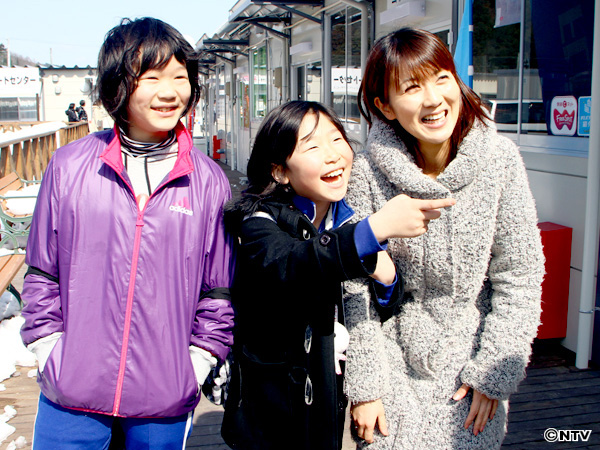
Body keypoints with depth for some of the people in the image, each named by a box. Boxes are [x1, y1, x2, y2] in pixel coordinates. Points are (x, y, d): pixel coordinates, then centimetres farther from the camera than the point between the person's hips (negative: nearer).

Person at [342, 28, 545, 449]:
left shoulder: (500, 158, -11)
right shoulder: (368, 171, -14)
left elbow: (519, 276, -6)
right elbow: (358, 287, -10)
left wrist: (493, 372, -7)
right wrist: (364, 385, -9)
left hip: (471, 356, 1)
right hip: (395, 360, -1)